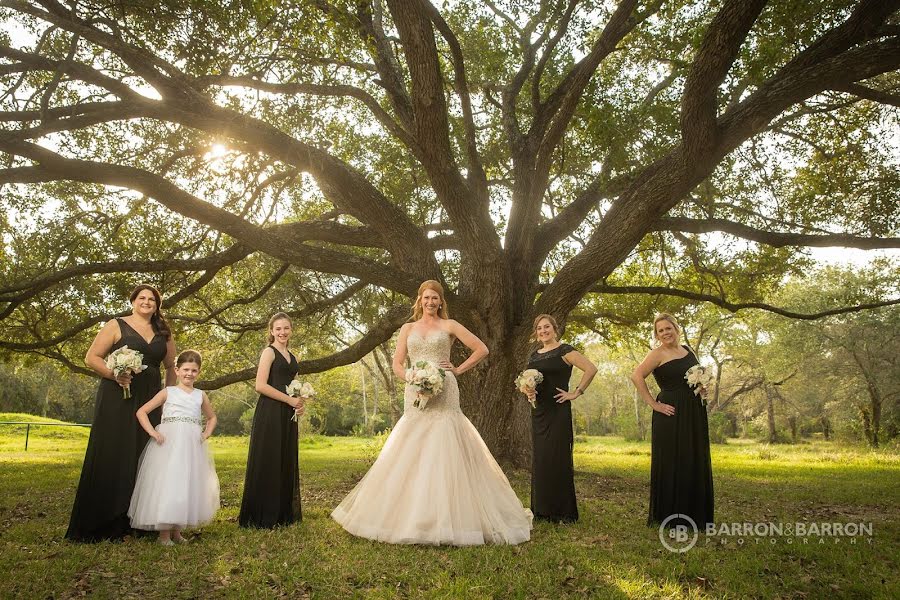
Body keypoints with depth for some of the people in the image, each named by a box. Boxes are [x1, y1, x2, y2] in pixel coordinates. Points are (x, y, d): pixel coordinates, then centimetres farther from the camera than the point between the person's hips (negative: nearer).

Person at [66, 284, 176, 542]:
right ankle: (100, 524, 7)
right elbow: (91, 358, -2)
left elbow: (172, 367, 18)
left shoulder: (163, 333, 12)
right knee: (110, 456, -2)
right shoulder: (116, 326, 2)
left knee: (142, 457, 4)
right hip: (117, 398, -4)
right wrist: (114, 375, -17)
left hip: (149, 402, 4)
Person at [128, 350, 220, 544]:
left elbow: (211, 417, 26)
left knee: (187, 485, 5)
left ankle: (176, 530, 19)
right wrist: (152, 432, -8)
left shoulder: (201, 395, 12)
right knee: (166, 483, -6)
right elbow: (141, 412, 3)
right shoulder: (168, 392, 4)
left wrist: (206, 434, 9)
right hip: (168, 443, -3)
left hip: (192, 446, 3)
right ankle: (164, 533, 4)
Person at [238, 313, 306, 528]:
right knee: (267, 463, -2)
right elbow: (261, 385, -15)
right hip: (270, 414, -8)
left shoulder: (291, 356, 18)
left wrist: (299, 404, 7)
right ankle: (263, 517, 7)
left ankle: (282, 514, 22)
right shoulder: (269, 352, -4)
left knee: (286, 464, 11)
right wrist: (290, 400, -14)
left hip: (287, 416, 8)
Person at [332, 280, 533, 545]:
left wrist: (458, 369, 0)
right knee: (411, 455, 1)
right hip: (415, 395, 3)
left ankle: (448, 517, 1)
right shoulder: (408, 328, 15)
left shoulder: (449, 326, 8)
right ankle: (411, 515, 10)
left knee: (445, 452, -7)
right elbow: (397, 364, 10)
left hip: (444, 396, -3)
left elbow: (481, 349, 6)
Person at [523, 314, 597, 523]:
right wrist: (529, 392, 2)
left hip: (558, 411, -7)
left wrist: (576, 393, -13)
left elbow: (591, 369, -14)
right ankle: (542, 509, 18)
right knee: (539, 458, 9)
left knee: (558, 458, -4)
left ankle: (564, 512, 6)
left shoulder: (564, 351, -6)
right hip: (538, 411, 7)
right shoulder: (534, 355, 15)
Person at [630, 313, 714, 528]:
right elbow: (636, 376, -20)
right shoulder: (658, 353, -8)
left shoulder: (687, 350, 12)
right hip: (671, 415, -7)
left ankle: (694, 515, 22)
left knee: (695, 464, 11)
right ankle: (669, 516, 9)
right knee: (671, 464, -2)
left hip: (694, 415, 7)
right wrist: (654, 404, -18)